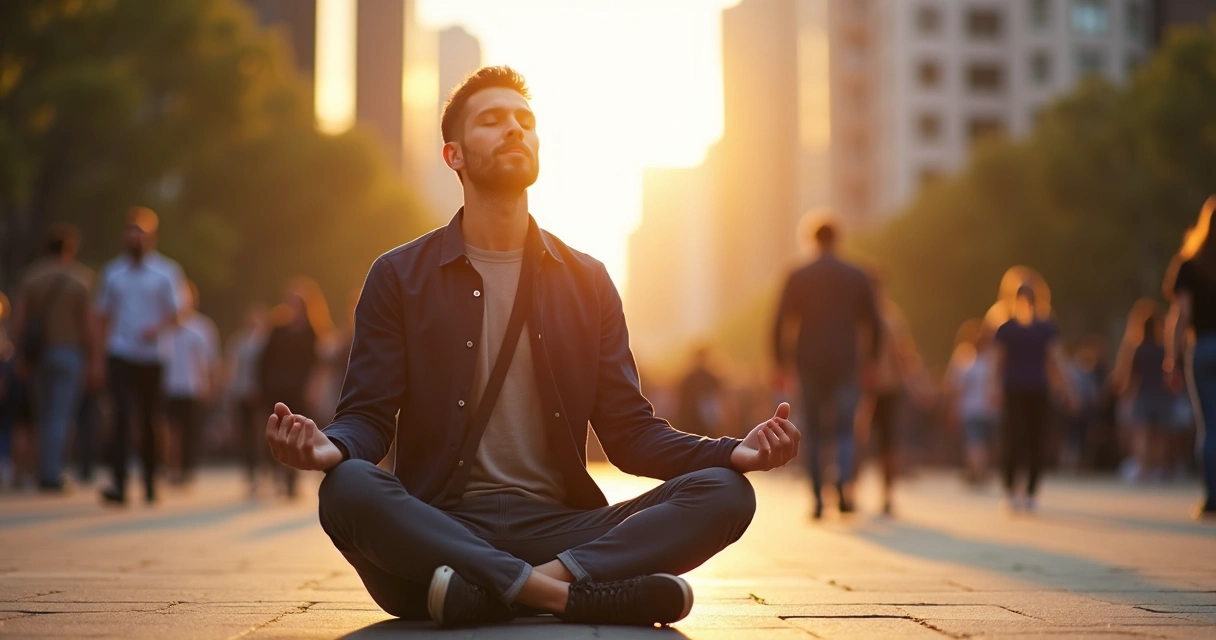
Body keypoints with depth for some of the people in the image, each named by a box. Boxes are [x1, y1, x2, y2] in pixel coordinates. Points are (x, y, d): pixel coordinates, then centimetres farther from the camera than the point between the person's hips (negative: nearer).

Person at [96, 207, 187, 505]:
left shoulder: (167, 272, 1)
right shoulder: (113, 271, 7)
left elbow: (178, 310, -4)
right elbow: (104, 314, 12)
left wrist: (158, 327, -23)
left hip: (152, 357, 0)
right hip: (120, 355, 0)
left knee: (149, 421, 8)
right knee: (122, 415, -15)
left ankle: (150, 485, 23)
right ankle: (119, 485, -20)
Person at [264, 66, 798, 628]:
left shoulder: (586, 282, 15)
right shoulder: (399, 278, 9)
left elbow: (629, 432, 10)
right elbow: (367, 417, 1)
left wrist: (734, 453, -9)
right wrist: (332, 447, -26)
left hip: (558, 527, 3)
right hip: (440, 528, -2)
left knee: (725, 493, -21)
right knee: (347, 489, -35)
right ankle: (570, 595, -36)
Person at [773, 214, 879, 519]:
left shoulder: (798, 277, 0)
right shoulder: (858, 277, 3)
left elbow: (782, 324, -2)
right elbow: (873, 324, 3)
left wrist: (781, 363, 5)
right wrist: (870, 362, 11)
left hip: (810, 365, 0)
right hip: (845, 365, 0)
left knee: (815, 433, 9)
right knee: (844, 430, 5)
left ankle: (818, 498, 7)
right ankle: (844, 482, -22)